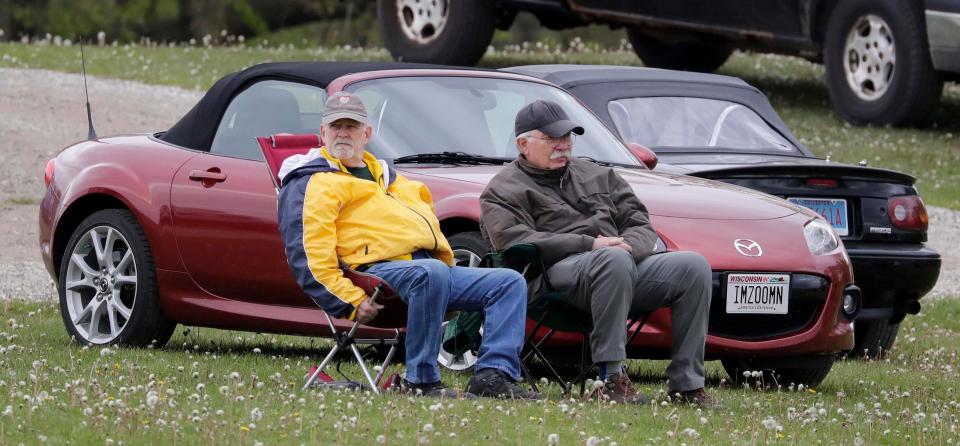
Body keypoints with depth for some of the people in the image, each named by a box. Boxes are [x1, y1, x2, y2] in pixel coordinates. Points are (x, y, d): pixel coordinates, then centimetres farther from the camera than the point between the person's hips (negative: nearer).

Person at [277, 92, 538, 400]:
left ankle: (495, 374, -21)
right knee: (431, 274, -40)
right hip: (380, 268, -9)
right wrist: (351, 302, -19)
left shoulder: (385, 175, 32)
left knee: (510, 283, -7)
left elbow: (426, 221, 38)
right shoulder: (312, 183, 4)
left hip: (434, 263, 9)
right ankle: (421, 380, -34)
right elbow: (309, 254, -9)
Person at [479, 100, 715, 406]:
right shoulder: (503, 192, 10)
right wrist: (591, 244, -15)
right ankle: (612, 379, -40)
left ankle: (686, 384, -23)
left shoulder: (597, 176, 29)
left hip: (629, 265, 6)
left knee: (694, 266, -19)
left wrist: (629, 245, -5)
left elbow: (641, 225, 22)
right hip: (560, 271, -6)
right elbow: (515, 241, -9)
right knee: (614, 261, -41)